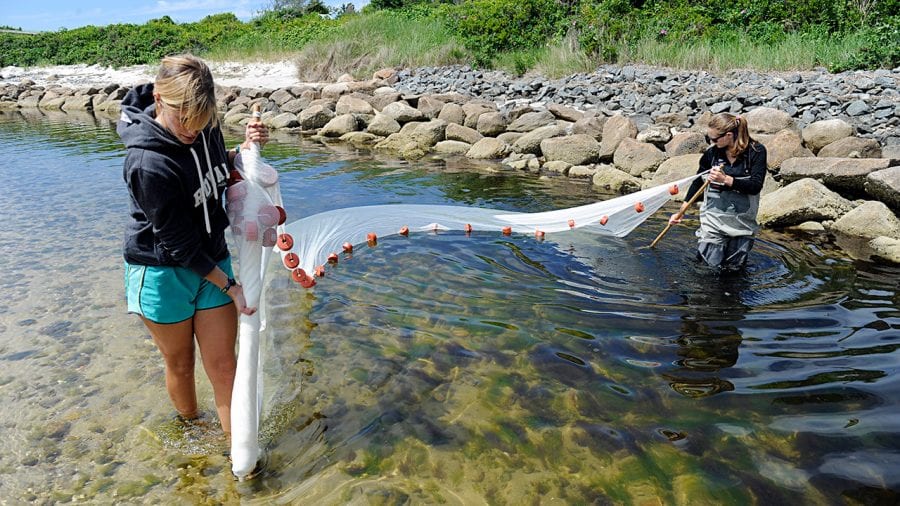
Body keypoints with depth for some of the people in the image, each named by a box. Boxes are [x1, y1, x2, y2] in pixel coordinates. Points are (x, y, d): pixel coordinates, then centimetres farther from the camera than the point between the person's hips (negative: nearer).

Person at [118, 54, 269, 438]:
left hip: (212, 260, 5)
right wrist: (230, 286, -14)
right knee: (180, 364, 16)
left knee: (223, 365, 7)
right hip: (162, 273, -5)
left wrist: (244, 148, -6)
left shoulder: (205, 126, -7)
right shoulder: (149, 164, -28)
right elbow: (179, 245, -21)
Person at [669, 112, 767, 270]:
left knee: (733, 266, 5)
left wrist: (725, 179, -30)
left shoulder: (756, 151, -11)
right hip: (714, 215, 1)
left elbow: (756, 186, -17)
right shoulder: (711, 153, -6)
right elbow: (697, 182, 6)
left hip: (742, 218, -1)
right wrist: (681, 211, 5)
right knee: (712, 261, -6)